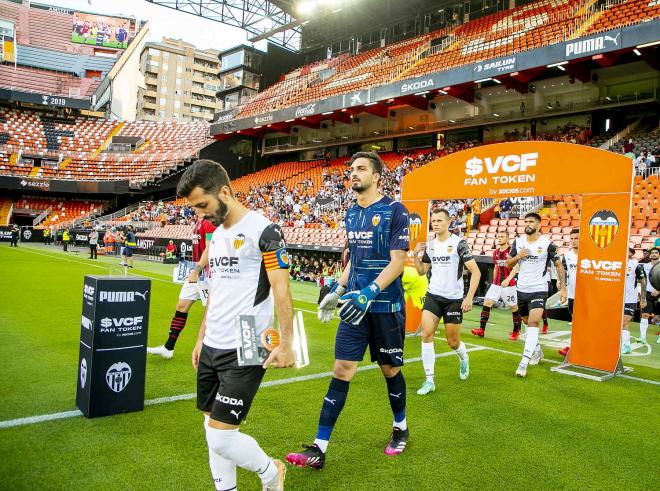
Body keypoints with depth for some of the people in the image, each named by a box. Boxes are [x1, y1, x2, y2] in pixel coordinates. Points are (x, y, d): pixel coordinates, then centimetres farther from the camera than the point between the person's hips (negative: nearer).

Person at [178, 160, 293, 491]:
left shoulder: (263, 230, -12)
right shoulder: (216, 234, 13)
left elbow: (281, 290, -14)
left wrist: (285, 343, -17)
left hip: (245, 352, -8)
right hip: (211, 348, 8)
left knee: (221, 436, -6)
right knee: (213, 430, 13)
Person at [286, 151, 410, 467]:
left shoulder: (394, 210, -10)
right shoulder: (352, 213, 9)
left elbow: (398, 262, -16)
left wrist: (370, 292, -27)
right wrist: (337, 290, 12)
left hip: (385, 307, -5)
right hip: (355, 303, 5)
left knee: (390, 369, 11)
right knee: (341, 371, 2)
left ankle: (400, 428, 37)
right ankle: (319, 448, 6)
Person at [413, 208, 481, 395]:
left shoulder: (459, 243, -11)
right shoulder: (429, 245, 5)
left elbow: (475, 271, -12)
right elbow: (421, 271, 15)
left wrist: (469, 297, -19)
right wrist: (416, 255, -2)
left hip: (454, 299, -4)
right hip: (433, 295, 4)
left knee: (453, 342, 6)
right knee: (426, 333, -12)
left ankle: (463, 358, 43)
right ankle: (429, 380, -3)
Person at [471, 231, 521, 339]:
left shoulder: (511, 251, -8)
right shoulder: (496, 252, 12)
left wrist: (508, 279, -27)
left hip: (509, 284, -6)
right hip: (496, 284, 6)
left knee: (514, 307, 5)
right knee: (487, 303, -6)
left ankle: (516, 331, 21)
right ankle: (481, 329, -7)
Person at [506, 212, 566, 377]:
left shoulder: (547, 244, -8)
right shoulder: (518, 242, 3)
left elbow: (559, 265, 0)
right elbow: (508, 264, 9)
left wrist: (563, 287, -6)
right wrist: (518, 256, -11)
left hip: (539, 290, -5)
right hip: (522, 289, 5)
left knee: (533, 324, -16)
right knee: (527, 322, 18)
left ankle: (524, 362, -17)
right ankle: (538, 351, 40)